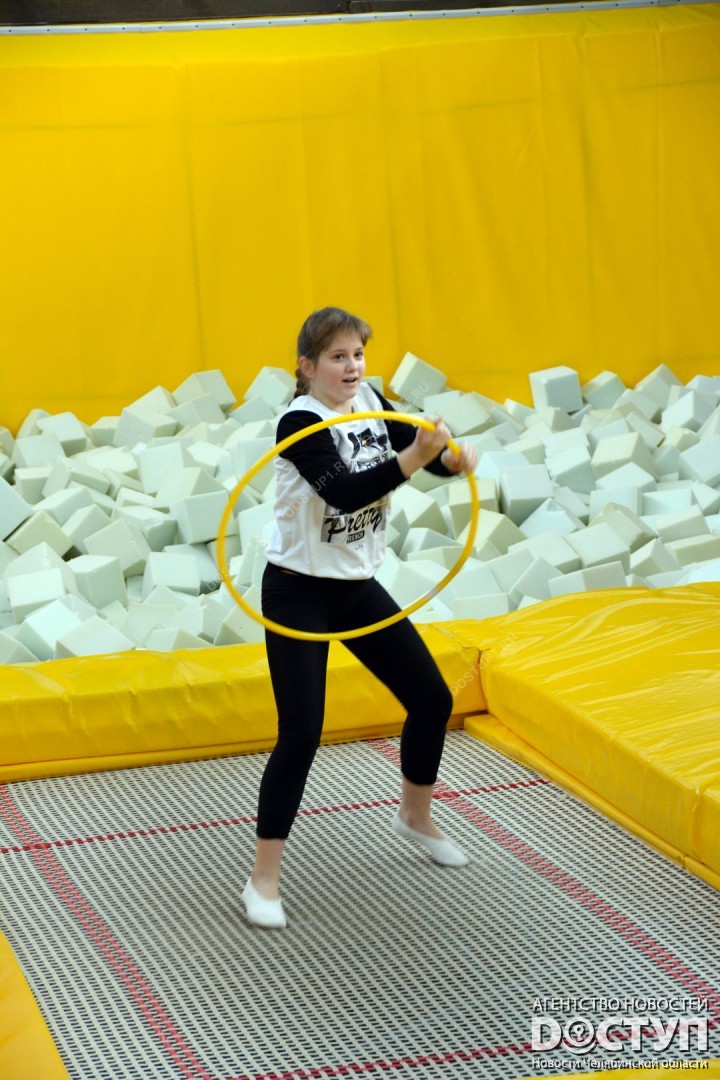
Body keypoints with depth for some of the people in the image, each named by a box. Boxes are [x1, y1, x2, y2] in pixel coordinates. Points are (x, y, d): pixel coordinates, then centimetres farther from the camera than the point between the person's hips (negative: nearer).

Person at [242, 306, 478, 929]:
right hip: (299, 594, -7)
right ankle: (264, 880, -2)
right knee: (301, 735, -12)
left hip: (358, 587, 7)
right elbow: (346, 491, -32)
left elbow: (428, 454, 2)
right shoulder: (300, 423, -20)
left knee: (433, 699, 12)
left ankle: (416, 817, 38)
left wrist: (454, 457, -21)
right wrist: (415, 457, -42)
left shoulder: (371, 401, 1)